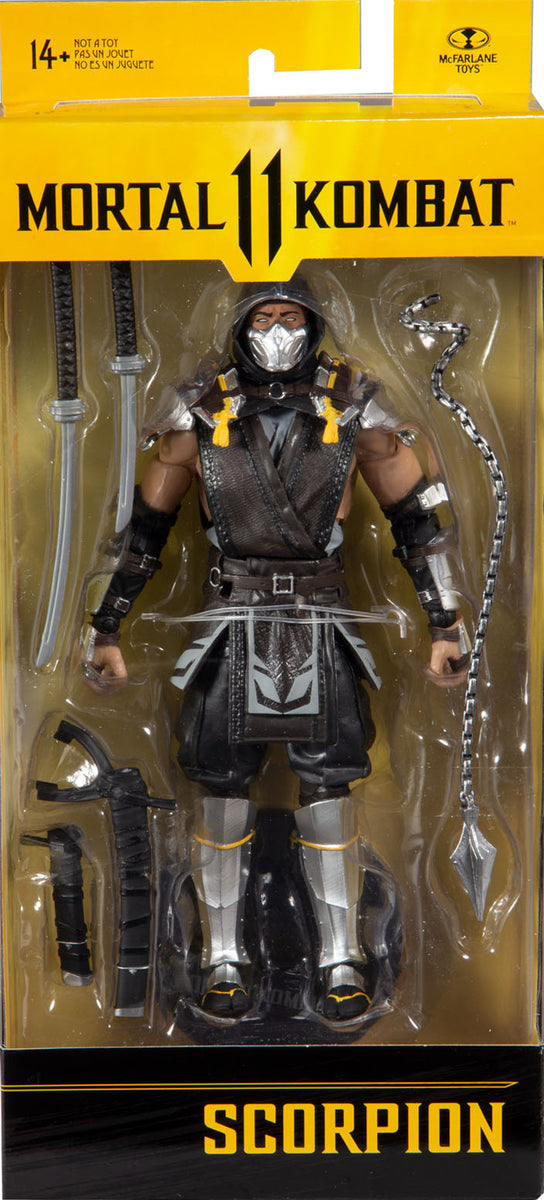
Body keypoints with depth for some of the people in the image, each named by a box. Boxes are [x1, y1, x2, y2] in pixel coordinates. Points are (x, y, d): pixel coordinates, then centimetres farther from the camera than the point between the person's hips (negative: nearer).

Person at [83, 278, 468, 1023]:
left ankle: (341, 963, 16)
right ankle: (224, 962, 20)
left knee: (329, 795, 0)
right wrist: (107, 628, 10)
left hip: (321, 626, 0)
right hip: (233, 626, 1)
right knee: (223, 795, 3)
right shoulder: (204, 416, 1)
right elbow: (147, 525, 9)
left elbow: (416, 515, 3)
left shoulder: (353, 407, -1)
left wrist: (445, 624, 1)